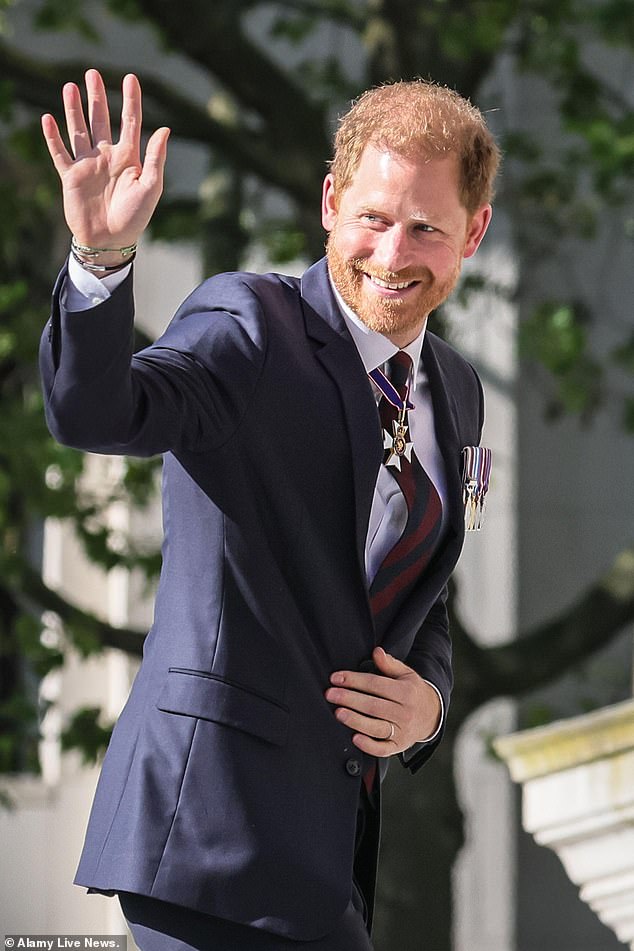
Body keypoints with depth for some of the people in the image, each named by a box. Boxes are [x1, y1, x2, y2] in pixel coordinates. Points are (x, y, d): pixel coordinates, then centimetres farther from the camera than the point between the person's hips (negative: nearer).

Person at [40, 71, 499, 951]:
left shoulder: (454, 395, 15)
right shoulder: (250, 327, -7)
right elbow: (93, 414, -24)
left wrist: (428, 704, 2)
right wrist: (102, 258, -42)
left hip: (330, 821, 8)